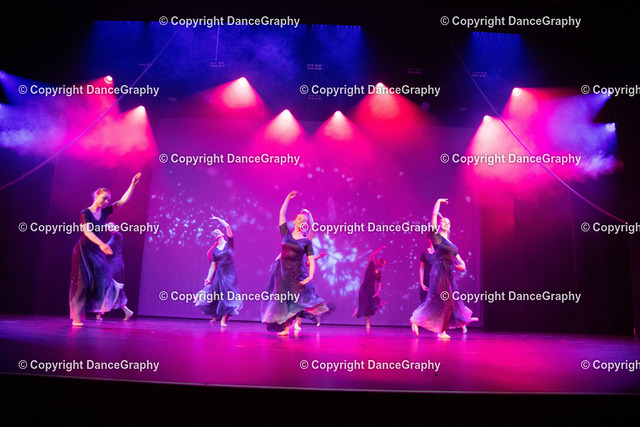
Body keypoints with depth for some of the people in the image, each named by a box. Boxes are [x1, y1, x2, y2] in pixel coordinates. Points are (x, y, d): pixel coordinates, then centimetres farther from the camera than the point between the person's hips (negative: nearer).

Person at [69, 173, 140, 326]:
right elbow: (87, 231, -24)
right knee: (82, 283, -4)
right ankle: (76, 318, 3)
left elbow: (123, 201, 4)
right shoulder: (85, 213, -10)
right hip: (84, 250, -5)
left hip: (97, 251, 5)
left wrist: (132, 185, -4)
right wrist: (101, 243, -39)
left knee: (104, 279, 1)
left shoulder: (104, 212, 6)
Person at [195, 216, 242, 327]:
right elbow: (213, 266, 7)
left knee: (228, 296, -6)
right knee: (215, 296, 1)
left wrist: (217, 219, 1)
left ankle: (223, 320, -1)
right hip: (219, 273, 2)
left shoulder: (229, 243, 3)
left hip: (230, 273, -2)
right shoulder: (214, 250, 8)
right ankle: (214, 316, 23)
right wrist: (208, 278, 0)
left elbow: (228, 226, -7)